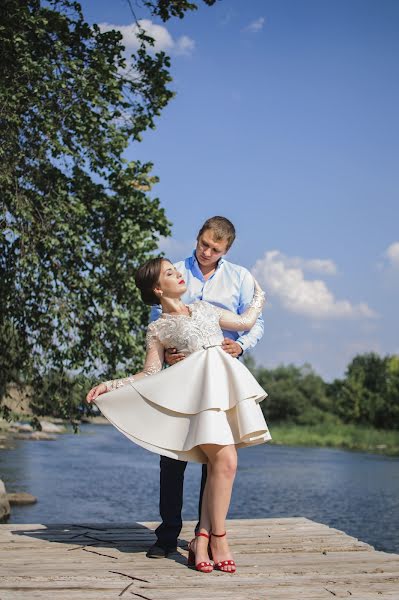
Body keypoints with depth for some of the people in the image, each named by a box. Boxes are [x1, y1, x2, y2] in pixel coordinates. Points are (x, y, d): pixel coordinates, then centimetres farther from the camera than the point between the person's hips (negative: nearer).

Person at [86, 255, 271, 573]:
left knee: (219, 465, -7)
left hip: (228, 383, 5)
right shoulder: (157, 328, 11)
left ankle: (202, 540, -2)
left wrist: (258, 294, 44)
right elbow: (150, 373, 7)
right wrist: (109, 385, -3)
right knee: (225, 462, -19)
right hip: (201, 387, -5)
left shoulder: (204, 307, 25)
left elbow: (245, 322, 31)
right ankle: (218, 539, -8)